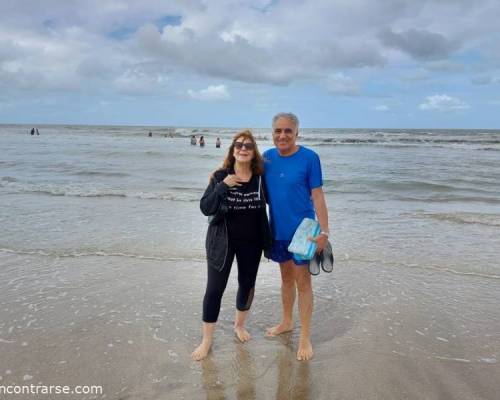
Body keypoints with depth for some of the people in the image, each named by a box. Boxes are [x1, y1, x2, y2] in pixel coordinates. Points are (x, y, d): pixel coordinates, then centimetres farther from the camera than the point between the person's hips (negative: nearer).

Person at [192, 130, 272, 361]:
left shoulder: (260, 177, -5)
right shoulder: (220, 177, -9)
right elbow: (205, 208, -16)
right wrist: (222, 186, -25)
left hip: (251, 242, 3)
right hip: (222, 241, -2)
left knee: (247, 284, 16)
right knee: (214, 289, 1)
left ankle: (239, 324, 42)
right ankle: (206, 340, 17)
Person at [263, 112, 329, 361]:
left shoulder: (309, 158, -13)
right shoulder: (267, 157, 1)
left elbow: (317, 196, -12)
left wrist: (324, 231, -16)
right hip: (278, 230, 5)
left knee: (303, 282, 2)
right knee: (286, 277, 20)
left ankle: (305, 337, 15)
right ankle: (286, 321, 38)